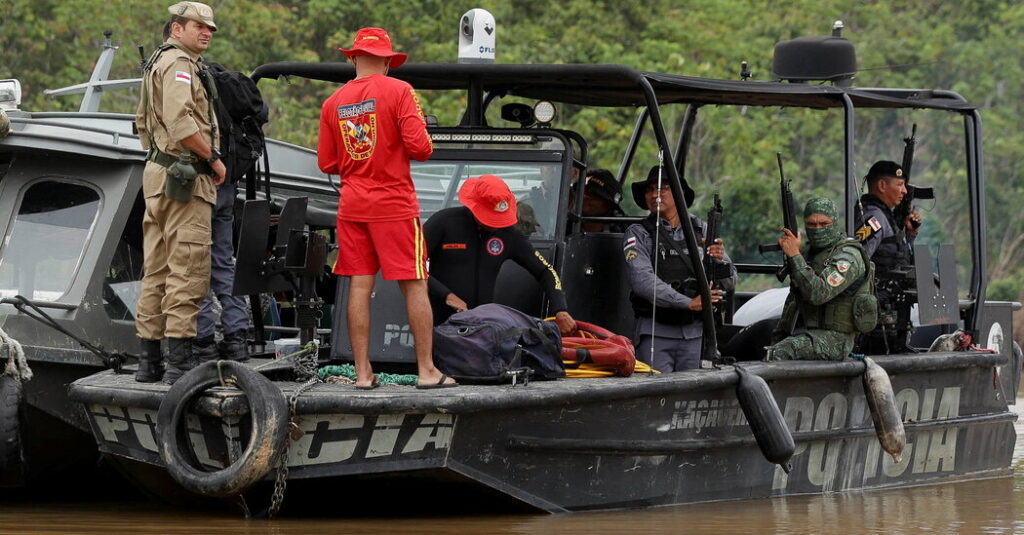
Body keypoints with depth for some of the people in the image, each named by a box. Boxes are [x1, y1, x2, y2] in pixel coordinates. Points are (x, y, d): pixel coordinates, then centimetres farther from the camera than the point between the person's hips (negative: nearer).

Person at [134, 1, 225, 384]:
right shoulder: (180, 64, -12)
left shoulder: (156, 64, 21)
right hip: (186, 179, -11)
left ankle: (149, 360, 14)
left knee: (157, 270, 11)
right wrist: (213, 158, -14)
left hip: (157, 173, 11)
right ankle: (180, 361, -15)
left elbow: (143, 121, 30)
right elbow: (181, 123, -24)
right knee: (187, 270, -11)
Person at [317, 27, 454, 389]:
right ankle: (427, 370, 3)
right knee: (414, 286, 2)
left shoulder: (333, 102, 6)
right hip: (394, 205, -4)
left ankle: (363, 372, 3)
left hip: (352, 206, 4)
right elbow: (419, 147, -15)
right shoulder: (398, 91, -8)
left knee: (359, 287, 5)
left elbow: (327, 163, 9)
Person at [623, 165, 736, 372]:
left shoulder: (702, 231, 12)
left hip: (695, 334, 3)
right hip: (655, 334, -3)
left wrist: (720, 260, -12)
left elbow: (730, 282, 11)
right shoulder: (639, 235, 3)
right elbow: (642, 281, -12)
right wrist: (688, 303, -20)